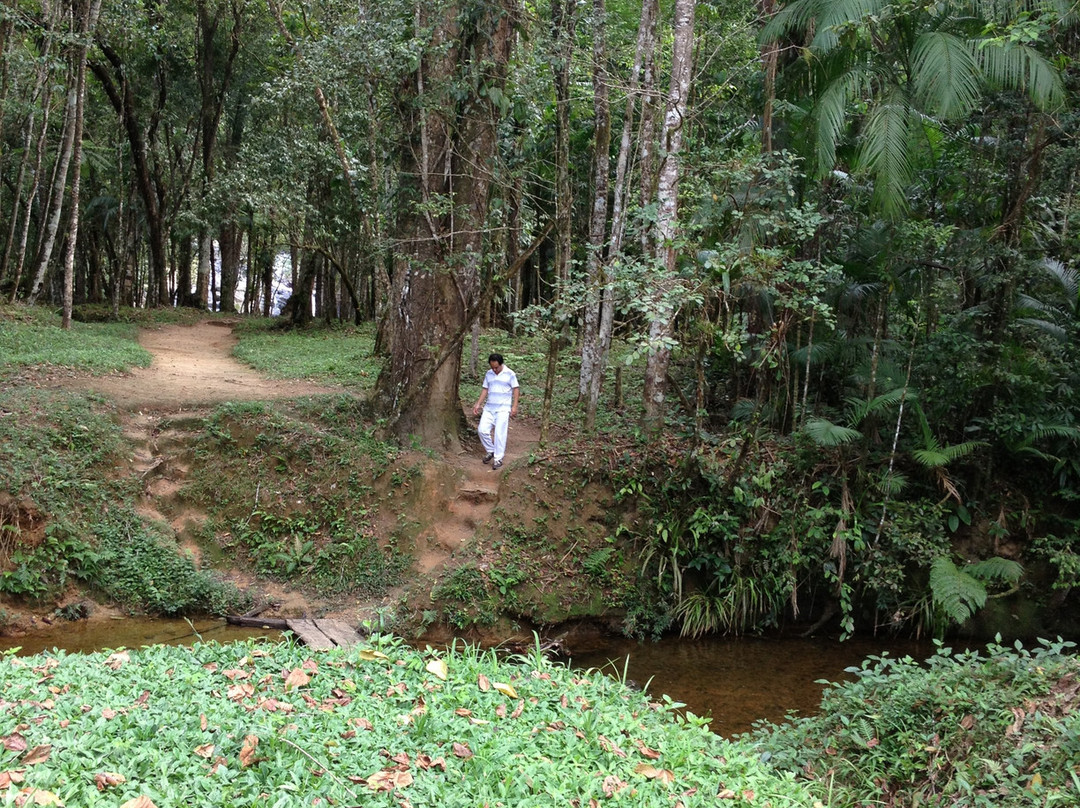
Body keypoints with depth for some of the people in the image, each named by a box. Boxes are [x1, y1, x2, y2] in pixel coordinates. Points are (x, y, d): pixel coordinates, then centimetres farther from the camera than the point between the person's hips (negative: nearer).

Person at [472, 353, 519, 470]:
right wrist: (478, 404, 5)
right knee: (482, 430, -5)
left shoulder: (510, 374, -4)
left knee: (499, 433, -9)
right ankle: (491, 451, 17)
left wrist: (515, 406, -10)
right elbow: (485, 390, 13)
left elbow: (515, 390, -3)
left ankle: (498, 459, -2)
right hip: (489, 408, 5)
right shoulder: (488, 374, 9)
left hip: (503, 408, -5)